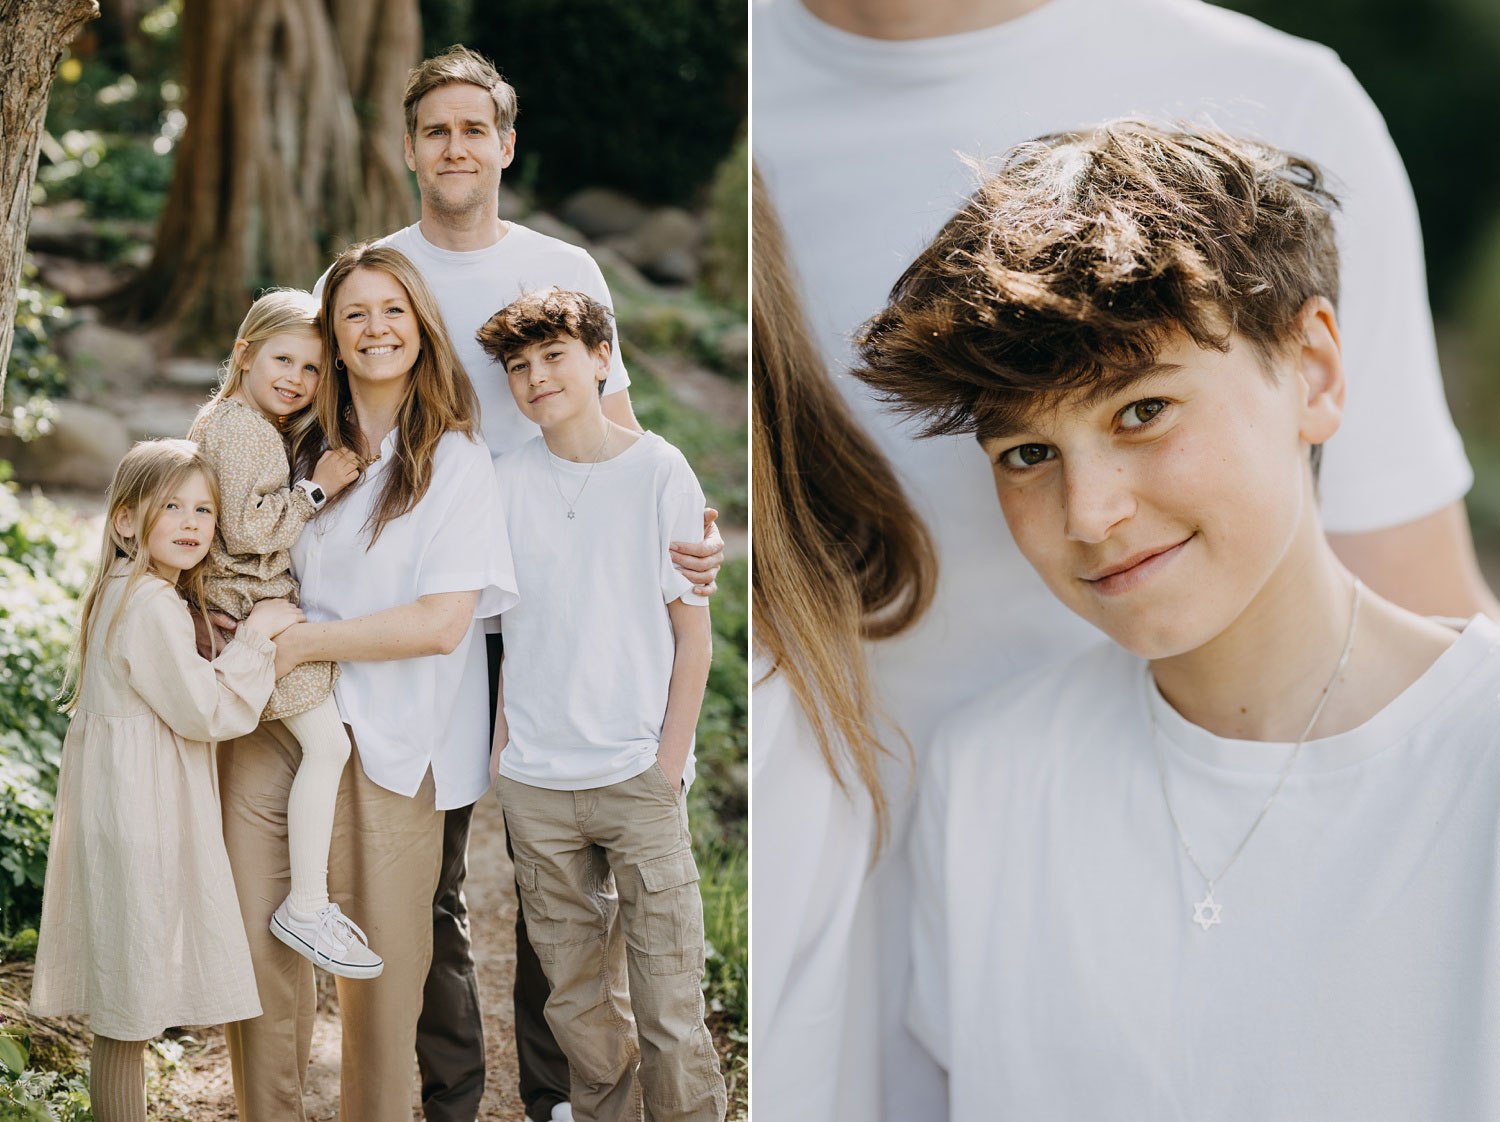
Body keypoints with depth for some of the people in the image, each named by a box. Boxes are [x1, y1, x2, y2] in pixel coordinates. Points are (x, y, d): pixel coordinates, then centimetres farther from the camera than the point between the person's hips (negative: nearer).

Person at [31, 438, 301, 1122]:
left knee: (122, 1016, 16)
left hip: (123, 812, 10)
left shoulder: (120, 596, 14)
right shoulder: (151, 605, -17)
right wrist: (257, 633, -10)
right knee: (127, 1019, -2)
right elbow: (208, 711, -18)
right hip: (140, 823, -10)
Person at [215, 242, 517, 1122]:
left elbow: (442, 622, -12)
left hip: (382, 746, -4)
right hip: (273, 728, 4)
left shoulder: (454, 459, -3)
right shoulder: (309, 453, 13)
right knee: (258, 946, 4)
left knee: (378, 965, 3)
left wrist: (299, 643, -11)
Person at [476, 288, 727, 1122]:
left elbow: (693, 631, -1)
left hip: (638, 777, -3)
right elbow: (500, 626, 13)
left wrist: (669, 759, -7)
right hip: (534, 780, 3)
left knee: (670, 1003, -3)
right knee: (577, 996, 11)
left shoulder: (660, 471, -3)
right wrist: (502, 743, 6)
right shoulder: (506, 480, 5)